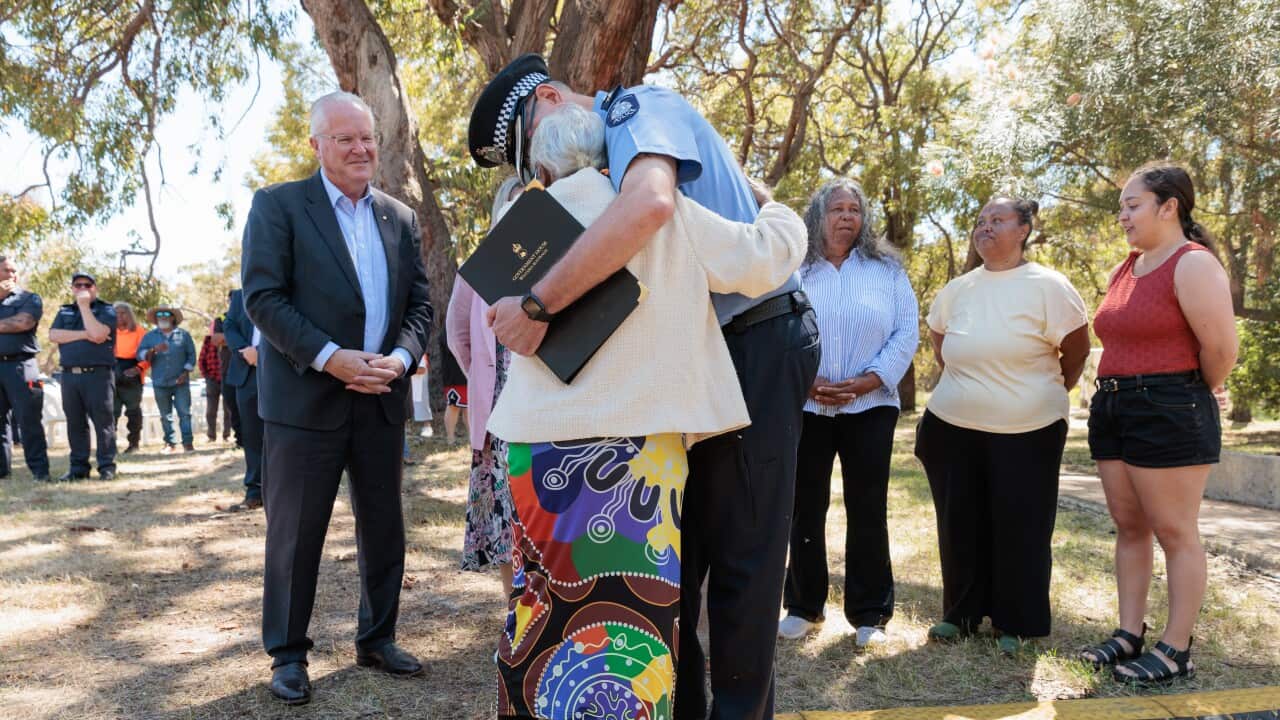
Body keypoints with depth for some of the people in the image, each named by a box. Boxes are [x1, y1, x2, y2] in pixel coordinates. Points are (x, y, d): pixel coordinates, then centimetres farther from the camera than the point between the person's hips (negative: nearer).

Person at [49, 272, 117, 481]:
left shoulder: (106, 310, 4)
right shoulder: (64, 311, 17)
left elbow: (97, 333, -14)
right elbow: (53, 335, 1)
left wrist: (85, 305, -9)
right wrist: (84, 334, -10)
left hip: (98, 374, -4)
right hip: (69, 375, 5)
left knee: (103, 421, -4)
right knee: (75, 423, 7)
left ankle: (107, 466, 0)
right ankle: (78, 467, 13)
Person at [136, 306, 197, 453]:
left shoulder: (183, 335, 6)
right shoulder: (150, 336, 9)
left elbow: (191, 355, 4)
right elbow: (140, 354, -1)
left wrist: (185, 372, -7)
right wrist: (154, 350, -19)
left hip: (180, 382, -2)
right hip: (160, 383, 2)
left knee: (184, 413, -5)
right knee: (165, 415, 6)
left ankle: (188, 442, -3)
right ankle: (170, 443, 12)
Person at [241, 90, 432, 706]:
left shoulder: (401, 217, 12)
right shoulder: (278, 205, -2)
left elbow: (419, 302, 10)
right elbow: (262, 297, -10)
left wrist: (402, 356, -9)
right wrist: (330, 357, -19)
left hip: (382, 399, 5)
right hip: (306, 397, -4)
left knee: (384, 528, 12)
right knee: (295, 533, 4)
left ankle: (376, 639, 29)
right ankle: (287, 654, 21)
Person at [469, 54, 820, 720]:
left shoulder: (640, 105, -11)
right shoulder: (611, 154, 16)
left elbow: (649, 204, -34)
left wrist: (537, 306, -30)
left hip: (756, 341, -9)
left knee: (741, 551, -1)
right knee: (676, 544, 12)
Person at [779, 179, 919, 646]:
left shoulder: (887, 269, 6)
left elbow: (907, 333, -1)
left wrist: (867, 381, -12)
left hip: (870, 407, 0)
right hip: (805, 406, 0)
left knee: (868, 510, 3)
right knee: (805, 508, 7)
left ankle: (869, 613, 15)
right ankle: (803, 606, 20)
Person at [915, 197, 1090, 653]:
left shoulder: (1048, 286, -7)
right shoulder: (957, 290, 7)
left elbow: (1077, 350, -1)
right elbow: (939, 344, 22)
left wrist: (1048, 394, 10)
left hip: (1028, 432, -4)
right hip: (953, 427, 4)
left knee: (1020, 529, 2)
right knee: (960, 526, 9)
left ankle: (1014, 624, 16)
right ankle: (961, 613, 23)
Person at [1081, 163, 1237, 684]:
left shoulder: (1193, 265, -11)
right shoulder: (1124, 270, 14)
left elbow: (1221, 348, -15)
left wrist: (1193, 398, -1)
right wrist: (1114, 391, 9)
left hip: (1167, 411, -8)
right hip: (1112, 407, 9)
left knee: (1175, 532, 0)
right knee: (1129, 528, 12)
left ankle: (1176, 651, 10)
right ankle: (1130, 635, 22)